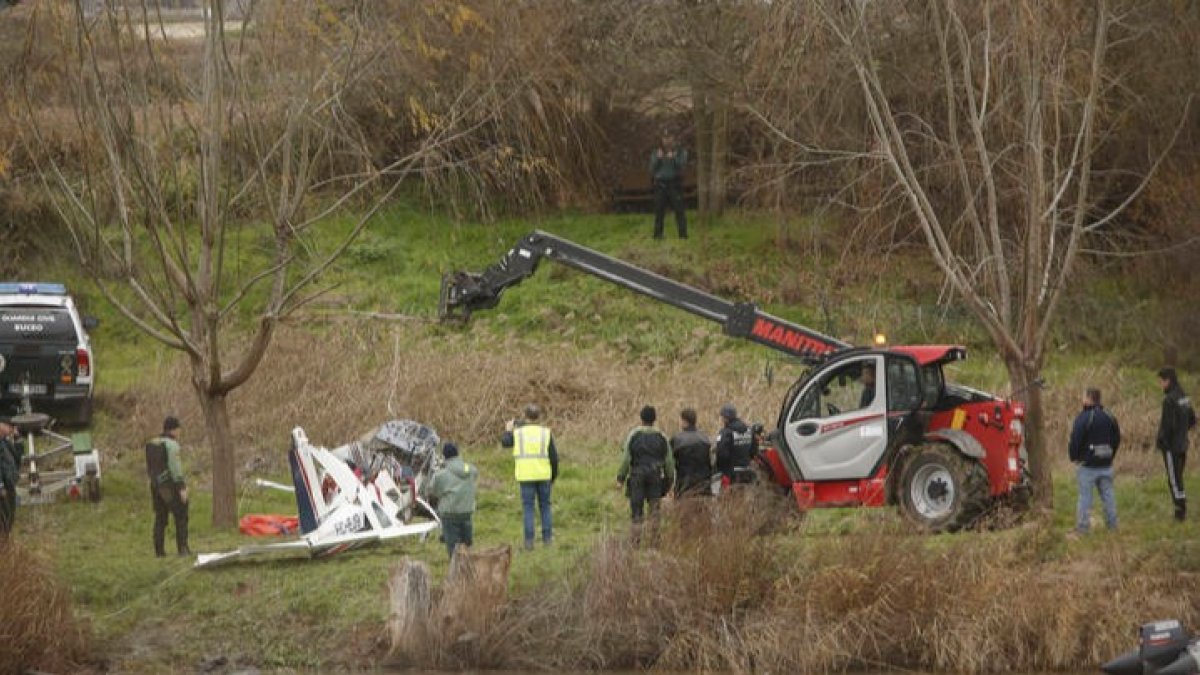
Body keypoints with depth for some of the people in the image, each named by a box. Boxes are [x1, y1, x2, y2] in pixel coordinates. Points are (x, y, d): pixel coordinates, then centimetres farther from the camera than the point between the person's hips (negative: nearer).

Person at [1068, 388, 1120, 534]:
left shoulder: (1083, 418, -15)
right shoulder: (1109, 417, 6)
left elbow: (1075, 440, -18)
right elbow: (1117, 438, 15)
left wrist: (1074, 457, -2)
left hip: (1087, 465, -6)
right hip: (1106, 465, 6)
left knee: (1085, 496, -2)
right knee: (1107, 494, 13)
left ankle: (1082, 526, -1)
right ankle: (1112, 524, 17)